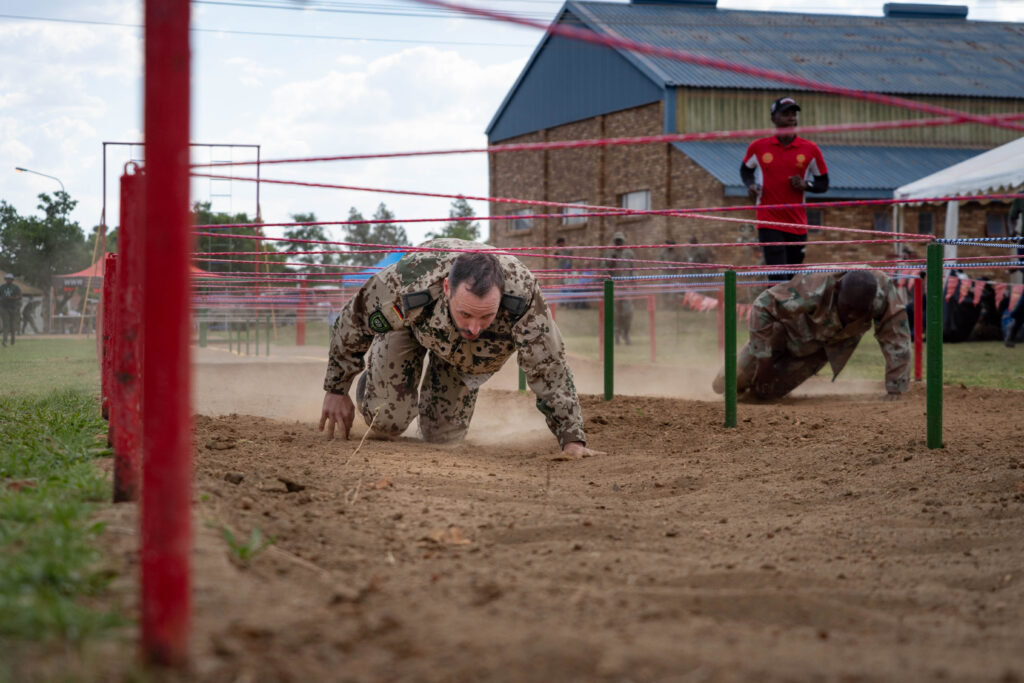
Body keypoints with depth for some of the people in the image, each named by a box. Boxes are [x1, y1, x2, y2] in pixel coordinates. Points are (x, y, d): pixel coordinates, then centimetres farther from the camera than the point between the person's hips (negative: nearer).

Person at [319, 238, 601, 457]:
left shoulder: (523, 295, -46)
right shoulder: (406, 281, -45)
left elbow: (549, 370, -37)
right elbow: (352, 322, -24)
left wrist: (572, 439, -40)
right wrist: (336, 391, -13)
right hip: (412, 325, -1)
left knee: (443, 434, 5)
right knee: (385, 424, -9)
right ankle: (372, 383, 26)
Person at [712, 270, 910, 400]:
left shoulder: (885, 293, -40)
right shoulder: (814, 290, -46)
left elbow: (896, 342, -29)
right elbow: (763, 306, -35)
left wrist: (895, 390, -30)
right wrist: (763, 358, -33)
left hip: (835, 343, 2)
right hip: (797, 327, -2)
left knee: (765, 390, 3)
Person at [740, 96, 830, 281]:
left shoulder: (810, 149, 3)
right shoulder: (758, 147, 2)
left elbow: (823, 184, 10)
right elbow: (746, 169, 21)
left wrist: (805, 185, -11)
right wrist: (751, 185, 0)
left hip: (797, 224, 2)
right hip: (768, 222, -2)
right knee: (778, 279, -14)